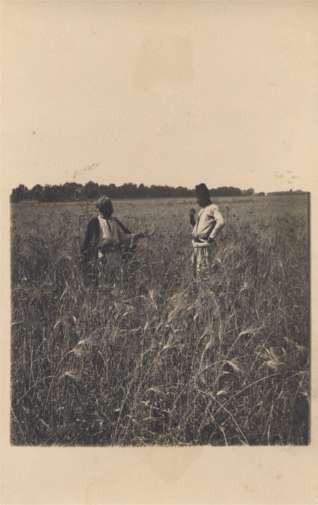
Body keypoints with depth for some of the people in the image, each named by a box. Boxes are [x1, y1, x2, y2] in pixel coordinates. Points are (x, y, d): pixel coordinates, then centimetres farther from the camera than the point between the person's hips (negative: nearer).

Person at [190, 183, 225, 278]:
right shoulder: (201, 210, 18)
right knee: (196, 272, 12)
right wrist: (192, 217, 9)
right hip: (197, 246, 9)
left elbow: (221, 222, -24)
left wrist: (211, 237, -20)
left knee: (203, 273, -9)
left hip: (205, 246, -9)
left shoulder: (212, 208, -7)